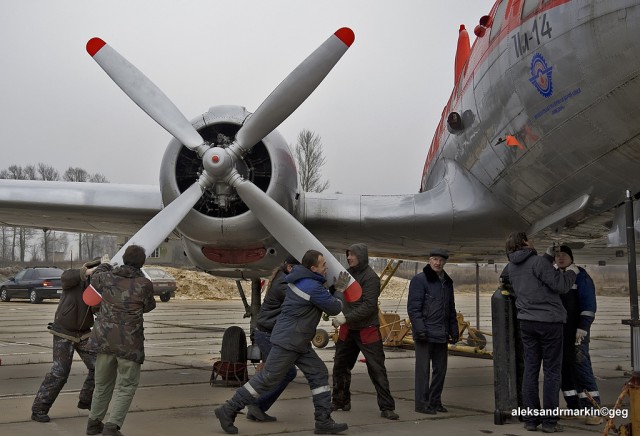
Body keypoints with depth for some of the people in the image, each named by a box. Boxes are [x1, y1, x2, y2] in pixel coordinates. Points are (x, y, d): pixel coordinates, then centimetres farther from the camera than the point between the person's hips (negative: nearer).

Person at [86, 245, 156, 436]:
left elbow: (95, 279, 24)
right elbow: (148, 306, 6)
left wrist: (104, 266, 44)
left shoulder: (108, 277, -1)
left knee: (103, 382, 21)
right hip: (129, 343, -4)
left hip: (105, 339, 5)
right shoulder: (144, 284, -13)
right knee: (126, 386, 6)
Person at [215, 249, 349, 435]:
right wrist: (340, 290, 6)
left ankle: (323, 421, 9)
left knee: (319, 374, 6)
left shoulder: (301, 278, 5)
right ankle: (228, 410, 5)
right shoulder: (314, 288, -22)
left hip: (299, 343, 10)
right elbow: (335, 308, -10)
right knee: (268, 378, -4)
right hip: (287, 342, -10)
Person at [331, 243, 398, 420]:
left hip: (367, 330, -7)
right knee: (340, 366, 13)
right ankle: (340, 401, 29)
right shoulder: (347, 273, 5)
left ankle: (386, 407, 2)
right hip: (347, 329, 7)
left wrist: (346, 318, -27)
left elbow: (368, 306, -23)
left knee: (377, 369, -4)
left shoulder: (371, 277, -15)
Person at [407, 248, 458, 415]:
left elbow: (451, 309, 23)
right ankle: (421, 403, 2)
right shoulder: (419, 280, -5)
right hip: (425, 334, -7)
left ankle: (435, 401, 20)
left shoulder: (447, 282, 16)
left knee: (440, 369, 10)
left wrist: (454, 331, 17)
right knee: (423, 369, -3)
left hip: (441, 335, 7)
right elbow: (413, 307, -11)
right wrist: (420, 329, -19)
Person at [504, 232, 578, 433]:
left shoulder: (511, 266, 8)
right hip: (549, 320, -6)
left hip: (527, 322, 6)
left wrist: (549, 256, 30)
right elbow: (560, 285, -15)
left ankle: (531, 419, 9)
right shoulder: (537, 261, -14)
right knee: (551, 371, 0)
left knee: (530, 370, 8)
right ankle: (549, 420, 1)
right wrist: (571, 272, 3)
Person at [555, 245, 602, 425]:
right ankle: (574, 407, 15)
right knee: (564, 368, 7)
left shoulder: (580, 275, -4)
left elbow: (588, 303, -11)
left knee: (581, 366, -13)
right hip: (558, 330, 7)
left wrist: (583, 328, -20)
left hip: (576, 329, -7)